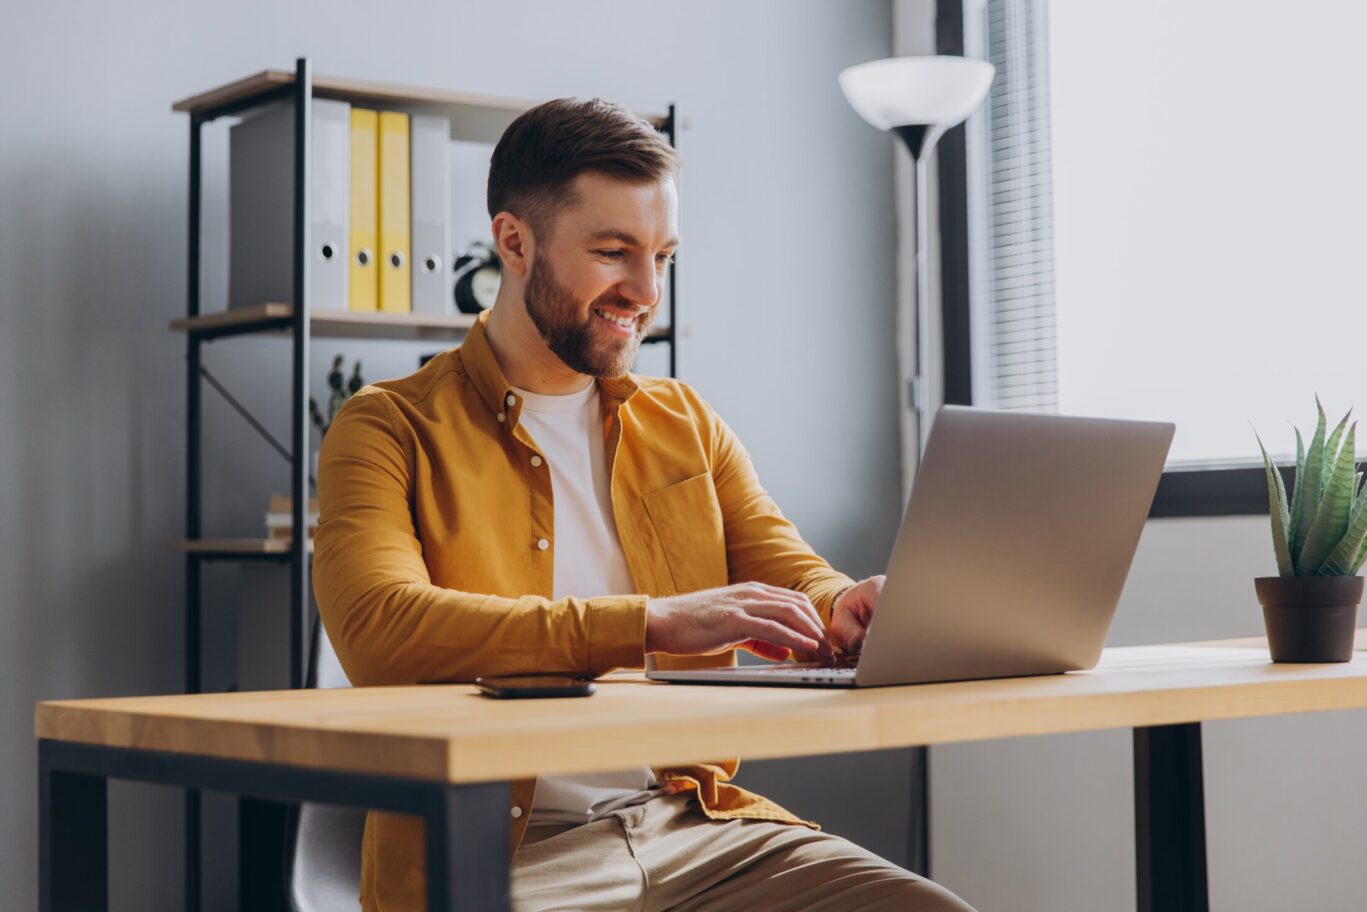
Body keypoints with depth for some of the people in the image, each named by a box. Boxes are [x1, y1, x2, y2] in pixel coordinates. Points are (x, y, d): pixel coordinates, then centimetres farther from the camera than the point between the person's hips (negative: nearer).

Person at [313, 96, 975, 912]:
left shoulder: (687, 424, 19)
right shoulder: (390, 431, 1)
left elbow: (793, 580, 11)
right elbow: (379, 631, -16)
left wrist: (848, 610, -15)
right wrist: (653, 622, -23)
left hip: (694, 826, 5)